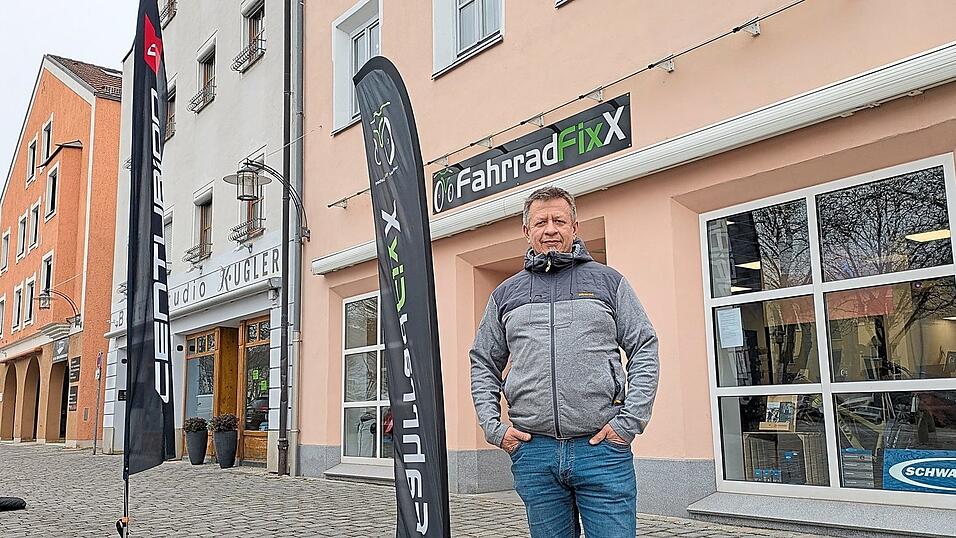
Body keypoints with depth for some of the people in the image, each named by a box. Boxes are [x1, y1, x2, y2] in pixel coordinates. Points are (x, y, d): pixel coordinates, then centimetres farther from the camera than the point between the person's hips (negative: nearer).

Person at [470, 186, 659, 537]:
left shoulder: (608, 281, 8)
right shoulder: (506, 294, 13)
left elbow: (645, 350, 6)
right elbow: (483, 364, 18)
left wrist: (630, 420, -4)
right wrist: (492, 426, 5)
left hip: (603, 447, -2)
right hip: (533, 451, 2)